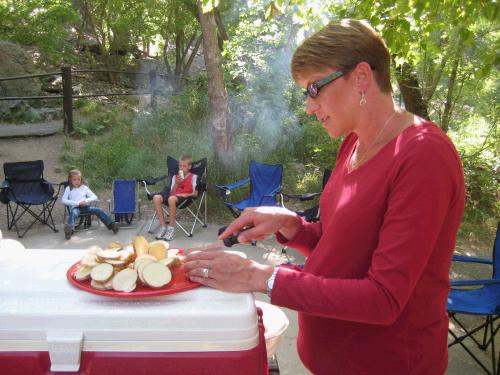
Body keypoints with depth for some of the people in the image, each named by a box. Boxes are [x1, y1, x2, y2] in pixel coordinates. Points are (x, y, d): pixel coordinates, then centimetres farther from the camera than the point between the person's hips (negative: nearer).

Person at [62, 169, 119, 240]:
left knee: (99, 210, -20)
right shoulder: (68, 189, 10)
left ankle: (112, 224, -31)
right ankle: (70, 229, -62)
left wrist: (86, 201, -9)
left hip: (85, 206, 3)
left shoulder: (84, 187, 17)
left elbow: (94, 197, 12)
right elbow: (63, 200, -3)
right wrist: (78, 203, -12)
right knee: (73, 213, -37)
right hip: (75, 207, -3)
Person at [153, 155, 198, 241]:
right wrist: (176, 184, -3)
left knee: (172, 199, -40)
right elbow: (171, 193, 12)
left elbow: (195, 193, 1)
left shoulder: (193, 177, 8)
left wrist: (185, 195, -15)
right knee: (156, 198, -26)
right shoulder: (175, 177, 20)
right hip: (174, 196, 5)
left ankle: (171, 228, -26)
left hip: (185, 197, -5)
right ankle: (163, 226, -21)